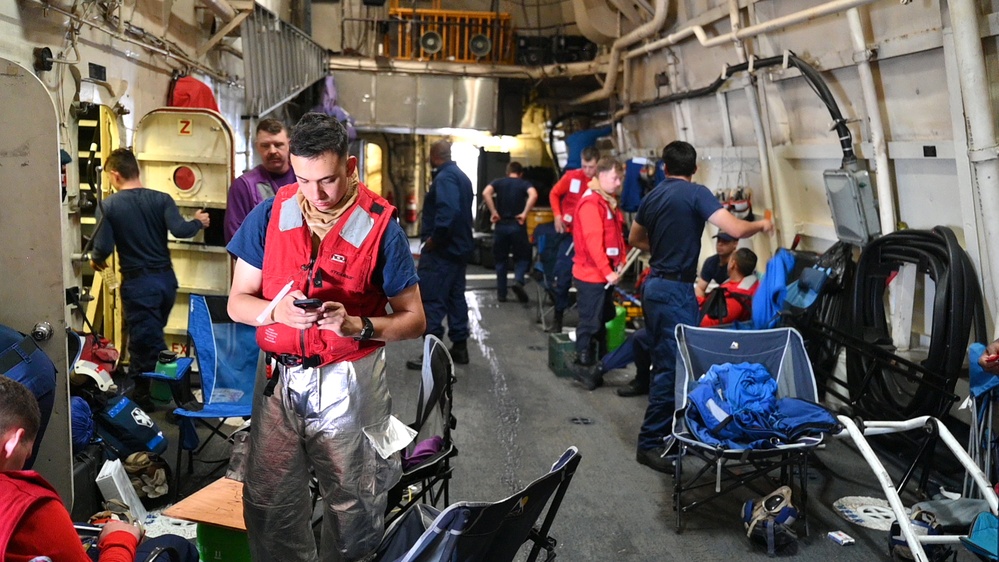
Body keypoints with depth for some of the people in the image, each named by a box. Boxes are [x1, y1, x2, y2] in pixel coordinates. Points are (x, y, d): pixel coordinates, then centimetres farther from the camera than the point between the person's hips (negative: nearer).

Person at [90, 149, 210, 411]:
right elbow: (179, 230, -15)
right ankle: (142, 389, 33)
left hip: (138, 283, -4)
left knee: (146, 342, 5)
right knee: (149, 337, 22)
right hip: (166, 278, 5)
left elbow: (103, 248, -11)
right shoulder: (161, 199, -2)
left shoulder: (109, 206, -8)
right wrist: (198, 222, 6)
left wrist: (95, 260, 11)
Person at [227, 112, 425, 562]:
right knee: (269, 503, 9)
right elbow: (237, 302, 4)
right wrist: (277, 311, -17)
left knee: (353, 508, 7)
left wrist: (356, 326, -23)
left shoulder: (379, 226, -7)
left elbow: (413, 319, -5)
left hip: (348, 384, -2)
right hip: (279, 378, 3)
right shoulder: (269, 216, 1)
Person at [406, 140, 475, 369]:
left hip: (441, 249, -10)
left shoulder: (445, 177, -15)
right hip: (458, 247, 10)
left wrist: (434, 238, -23)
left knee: (431, 300, -7)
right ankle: (459, 347, 19)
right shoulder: (461, 176, 16)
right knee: (455, 297, 13)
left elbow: (448, 211, -31)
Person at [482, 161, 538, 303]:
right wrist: (525, 213, -12)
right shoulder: (524, 183, 5)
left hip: (501, 225, 1)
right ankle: (518, 281, -14)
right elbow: (533, 195, -17)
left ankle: (501, 294, 14)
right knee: (522, 257, 13)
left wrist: (493, 212, -9)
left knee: (500, 260, 13)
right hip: (517, 225, -1)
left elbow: (486, 193, -12)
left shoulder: (498, 182, 8)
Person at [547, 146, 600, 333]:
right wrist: (557, 215, -2)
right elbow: (554, 194, 9)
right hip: (570, 234, 1)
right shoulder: (571, 177, -6)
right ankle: (558, 316, 17)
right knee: (563, 277, 4)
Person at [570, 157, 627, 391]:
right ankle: (583, 368, 8)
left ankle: (601, 362, 29)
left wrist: (620, 262, 4)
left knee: (603, 319, 17)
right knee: (590, 322, -2)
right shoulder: (590, 203, -18)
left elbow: (617, 235, 16)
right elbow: (593, 241, -23)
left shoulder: (608, 202, 13)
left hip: (606, 273, 10)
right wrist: (607, 271, -21)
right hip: (591, 275, -10)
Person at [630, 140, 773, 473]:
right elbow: (735, 229, -20)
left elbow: (634, 239, 25)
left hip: (654, 285, 9)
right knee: (674, 366, -5)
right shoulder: (695, 194, -11)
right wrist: (761, 225, 0)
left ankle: (665, 432, 26)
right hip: (675, 289, -8)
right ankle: (651, 442, -2)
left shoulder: (652, 197, 11)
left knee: (664, 362, 16)